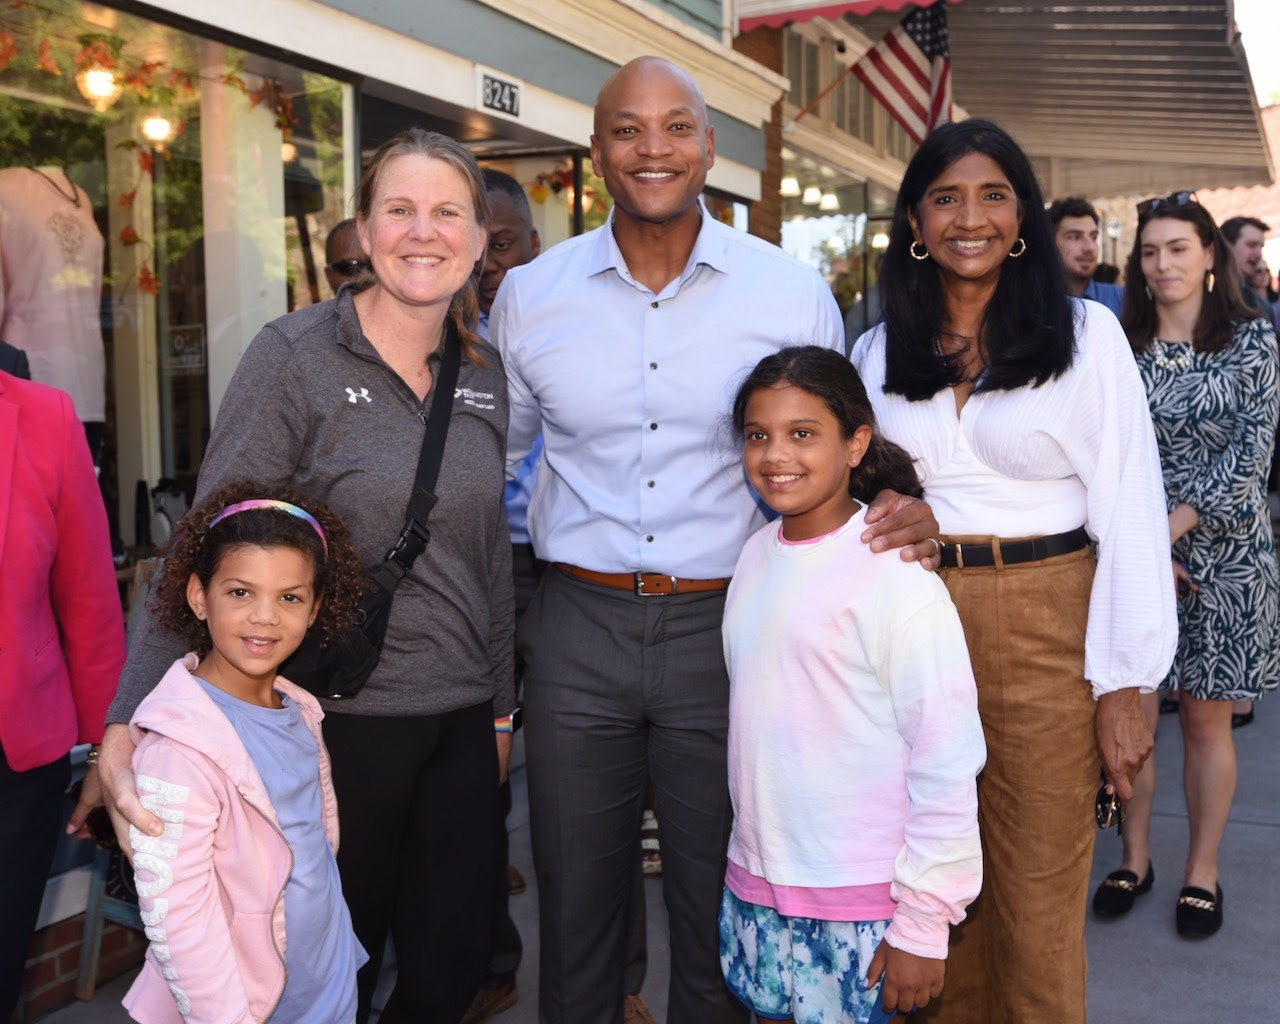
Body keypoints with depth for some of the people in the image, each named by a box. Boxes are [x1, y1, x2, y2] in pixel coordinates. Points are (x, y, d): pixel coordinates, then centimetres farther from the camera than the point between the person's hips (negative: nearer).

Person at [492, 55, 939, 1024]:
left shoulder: (793, 292, -2)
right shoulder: (529, 295, 2)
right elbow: (493, 455, 13)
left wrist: (900, 514, -12)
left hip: (725, 626, -1)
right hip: (577, 628, 1)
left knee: (718, 908, 14)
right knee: (575, 901, 15)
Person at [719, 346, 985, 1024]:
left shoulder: (895, 579, -17)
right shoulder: (757, 554, 4)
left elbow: (947, 762, -16)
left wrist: (924, 925, -13)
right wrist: (753, 863, 14)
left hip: (861, 904, -6)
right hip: (755, 884, 6)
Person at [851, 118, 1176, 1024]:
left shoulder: (1086, 336, -2)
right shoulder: (877, 352, 7)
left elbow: (1129, 514, -5)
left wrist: (1122, 688, -8)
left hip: (1044, 635, -3)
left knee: (1037, 909, 5)